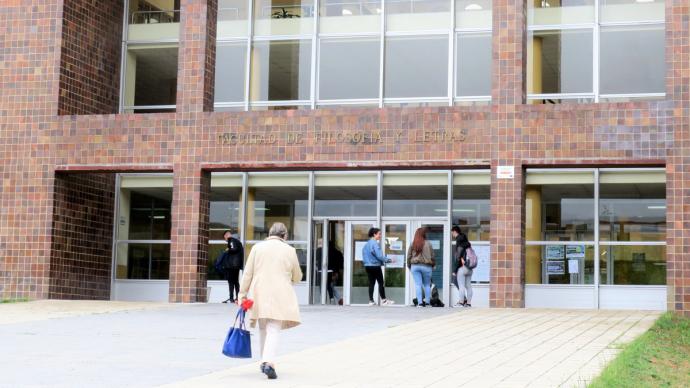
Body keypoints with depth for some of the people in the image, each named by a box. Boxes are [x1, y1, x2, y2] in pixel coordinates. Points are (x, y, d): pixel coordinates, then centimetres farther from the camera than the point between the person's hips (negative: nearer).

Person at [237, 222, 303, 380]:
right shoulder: (289, 250, 2)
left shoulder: (257, 247, 4)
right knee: (274, 330, -6)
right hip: (280, 296, -2)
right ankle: (269, 362, -25)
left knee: (263, 328, 17)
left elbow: (248, 274, 2)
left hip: (259, 294, 2)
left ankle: (265, 362, 24)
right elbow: (297, 277, 12)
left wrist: (242, 294, 7)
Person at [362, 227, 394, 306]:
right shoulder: (375, 243, -15)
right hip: (375, 266, -8)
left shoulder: (367, 243, 11)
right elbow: (379, 256, -19)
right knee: (381, 283, 2)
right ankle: (383, 300, 6)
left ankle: (371, 301, 6)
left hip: (368, 266, 8)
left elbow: (364, 255, 17)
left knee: (371, 283, 8)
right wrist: (388, 260, -10)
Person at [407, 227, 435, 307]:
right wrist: (433, 265, 15)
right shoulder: (428, 244, -4)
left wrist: (409, 266, 16)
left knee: (418, 284, 1)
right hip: (426, 266, -1)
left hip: (415, 266, 1)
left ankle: (420, 302, -5)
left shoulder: (412, 244, 1)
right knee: (427, 284, 11)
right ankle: (427, 301, 9)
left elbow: (409, 257, 5)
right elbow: (432, 256, 1)